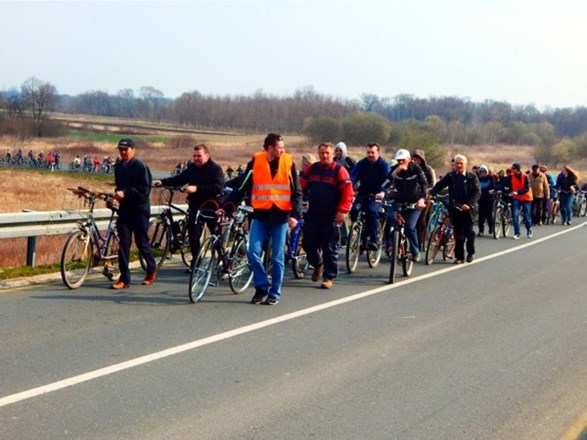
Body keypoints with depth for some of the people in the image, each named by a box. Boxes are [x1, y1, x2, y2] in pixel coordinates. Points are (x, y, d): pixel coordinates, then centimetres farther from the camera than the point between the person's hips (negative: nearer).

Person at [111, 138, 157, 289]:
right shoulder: (119, 167, 11)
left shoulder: (140, 166, -10)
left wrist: (125, 193, -23)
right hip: (124, 209, 6)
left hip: (139, 210, -6)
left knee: (142, 242, 4)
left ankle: (152, 268, 29)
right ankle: (124, 278, 0)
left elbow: (144, 190, -16)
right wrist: (117, 193, 2)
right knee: (123, 244, -1)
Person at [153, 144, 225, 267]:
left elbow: (218, 187, -24)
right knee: (193, 236, -1)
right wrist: (161, 182, -3)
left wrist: (197, 188, -31)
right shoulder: (191, 168, 4)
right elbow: (179, 179, 12)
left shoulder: (215, 169, -12)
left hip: (211, 208, -4)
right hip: (195, 206, 4)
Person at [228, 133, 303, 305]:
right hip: (260, 215, 1)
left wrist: (295, 214, -8)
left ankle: (274, 293, 14)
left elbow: (297, 192, 2)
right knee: (253, 252, -7)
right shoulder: (255, 162, 0)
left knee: (278, 257, 3)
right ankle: (261, 287, 11)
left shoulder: (288, 163, 0)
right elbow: (242, 187, 5)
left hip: (281, 215, -1)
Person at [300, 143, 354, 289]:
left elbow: (348, 192, -8)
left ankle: (329, 277, 10)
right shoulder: (310, 169, 8)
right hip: (312, 215, 4)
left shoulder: (339, 170, -4)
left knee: (330, 248, 1)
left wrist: (342, 211, -14)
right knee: (308, 244, 5)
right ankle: (318, 265, 33)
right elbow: (300, 186, 10)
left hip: (331, 217, -4)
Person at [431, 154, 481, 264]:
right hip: (455, 208, 2)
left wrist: (469, 204, -19)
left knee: (468, 231, -2)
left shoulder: (472, 176, 1)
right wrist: (431, 194, -19)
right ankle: (459, 256, 9)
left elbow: (477, 192, -6)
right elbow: (439, 185, 0)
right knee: (458, 233, 3)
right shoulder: (450, 176, 8)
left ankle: (471, 253, 20)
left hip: (468, 209, -2)